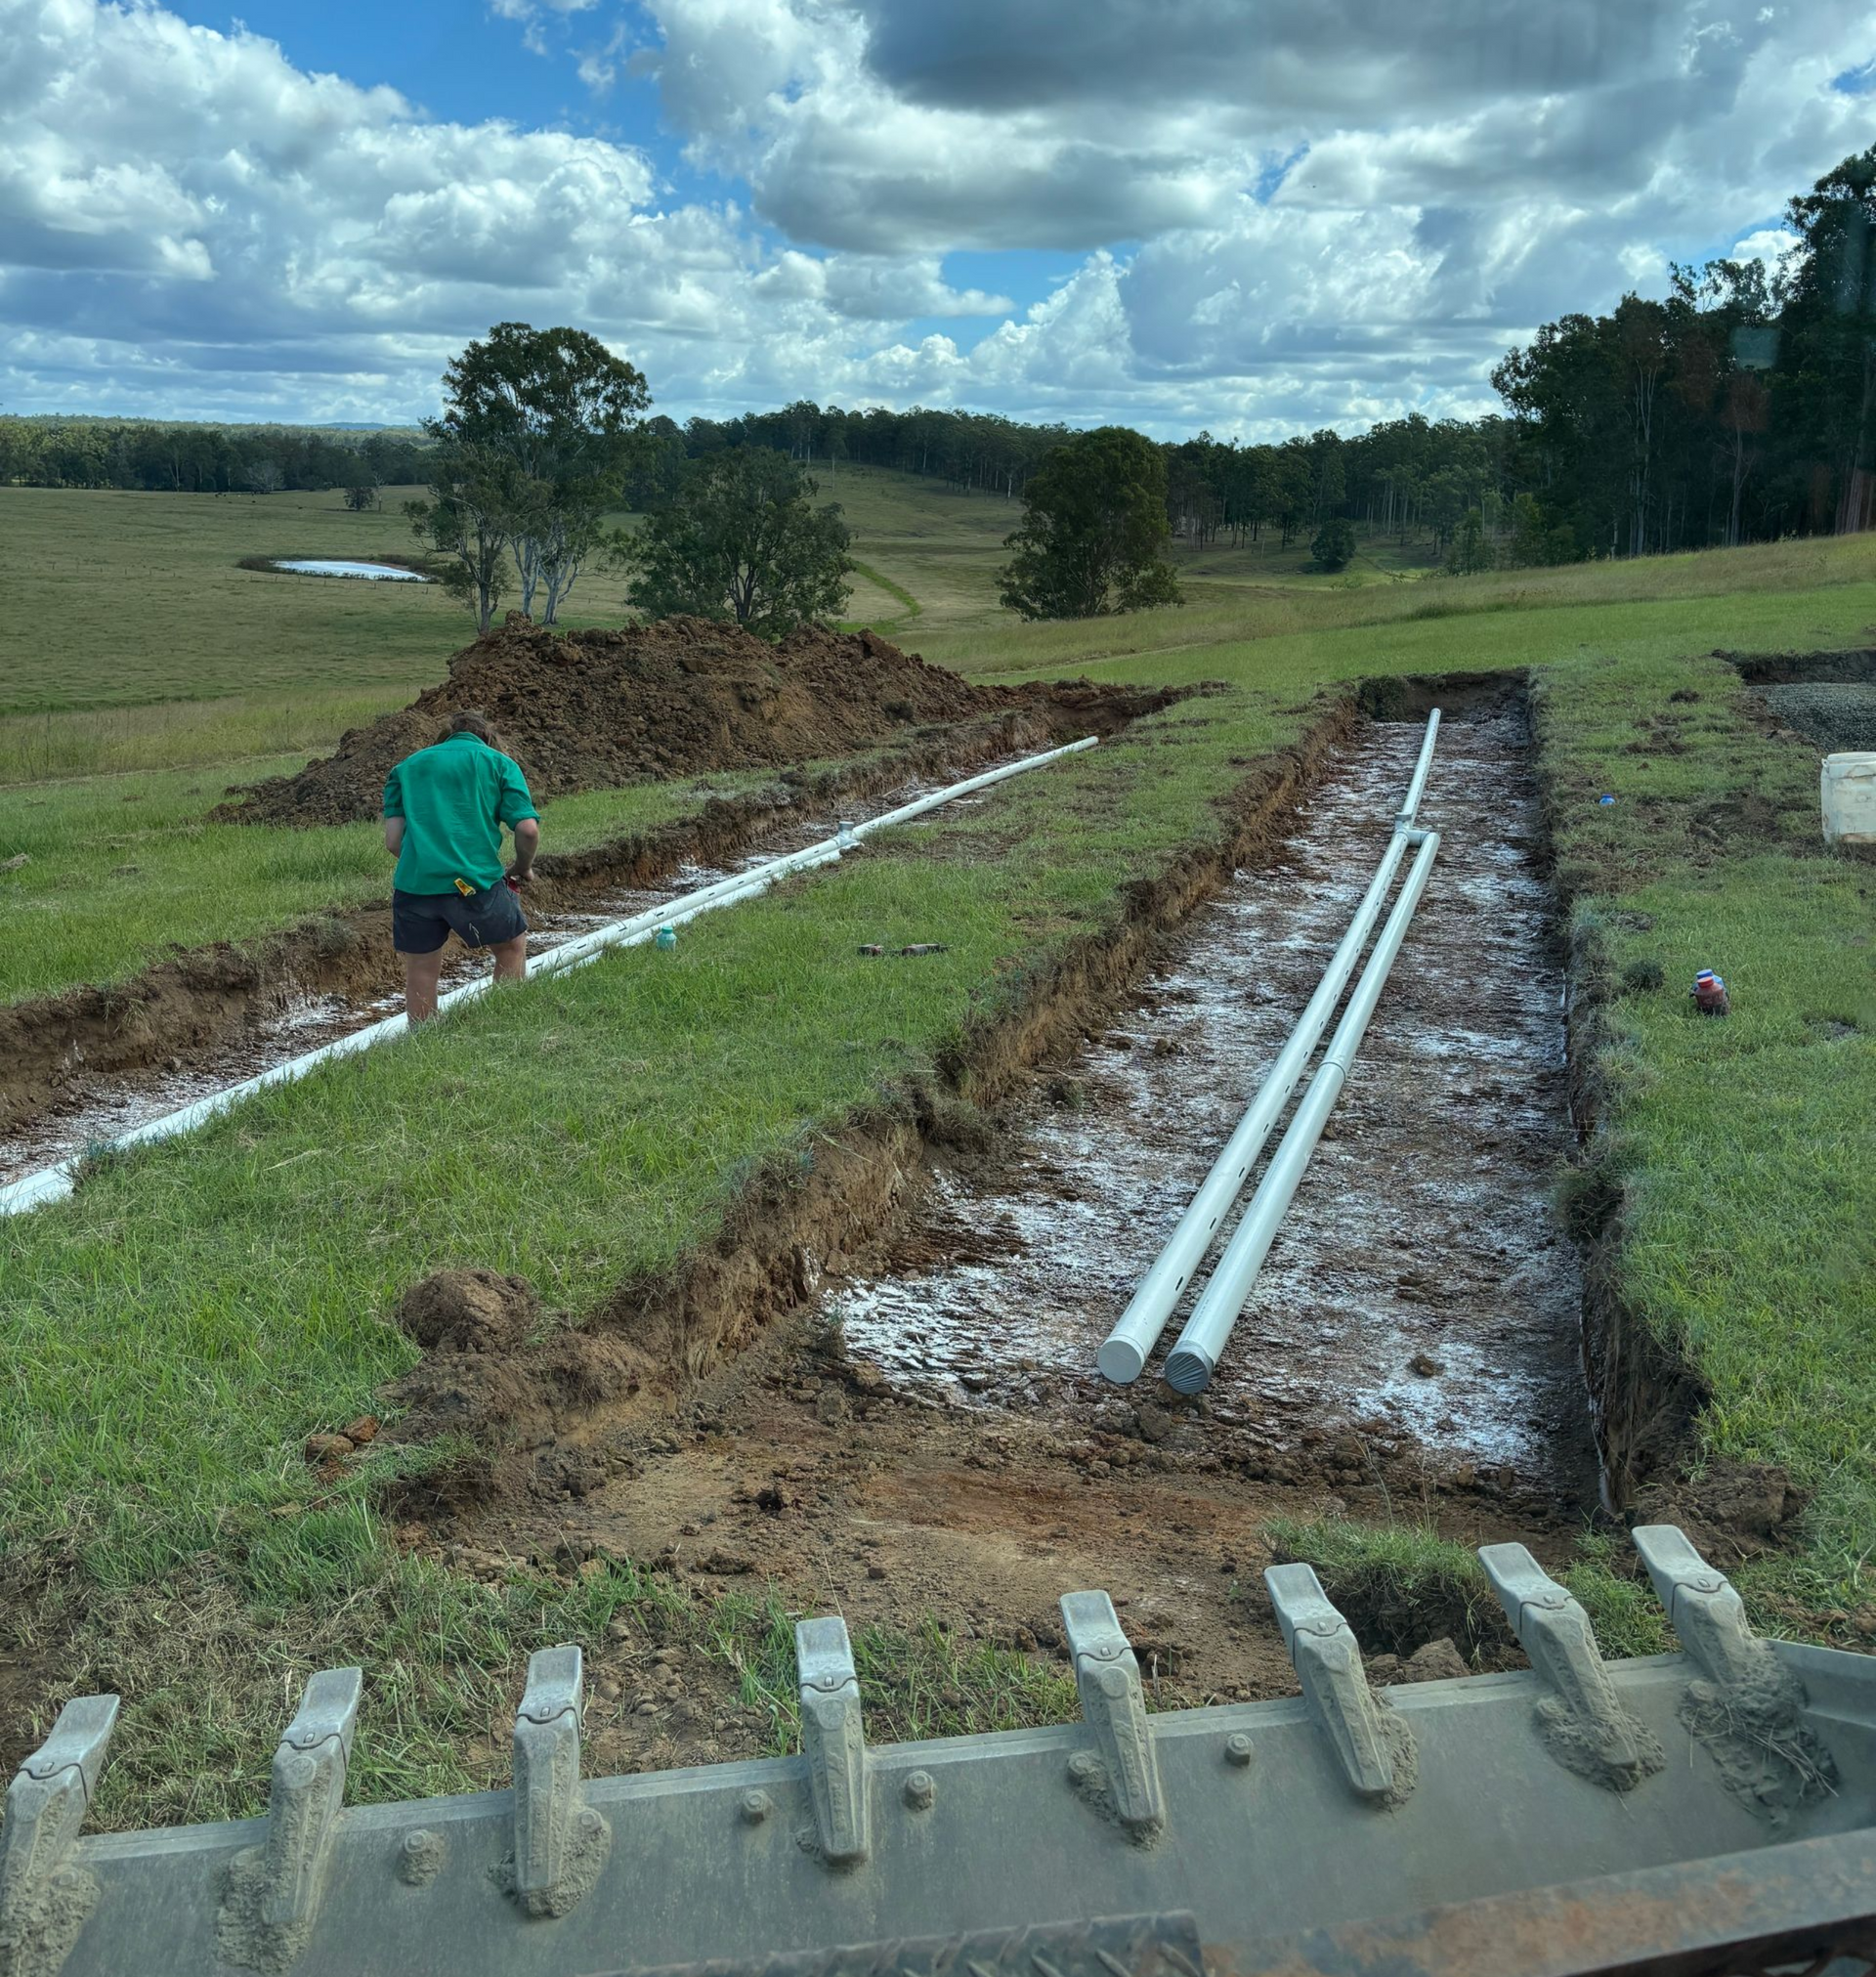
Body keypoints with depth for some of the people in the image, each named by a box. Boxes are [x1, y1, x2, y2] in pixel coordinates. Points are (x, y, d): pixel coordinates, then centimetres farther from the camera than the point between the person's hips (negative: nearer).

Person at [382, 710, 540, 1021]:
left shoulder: (407, 765, 20)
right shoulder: (500, 763, 13)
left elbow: (393, 840, 11)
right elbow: (528, 829, -1)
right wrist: (523, 868, 17)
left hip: (413, 883, 2)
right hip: (476, 880, -2)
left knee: (420, 976, 14)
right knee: (512, 948, 22)